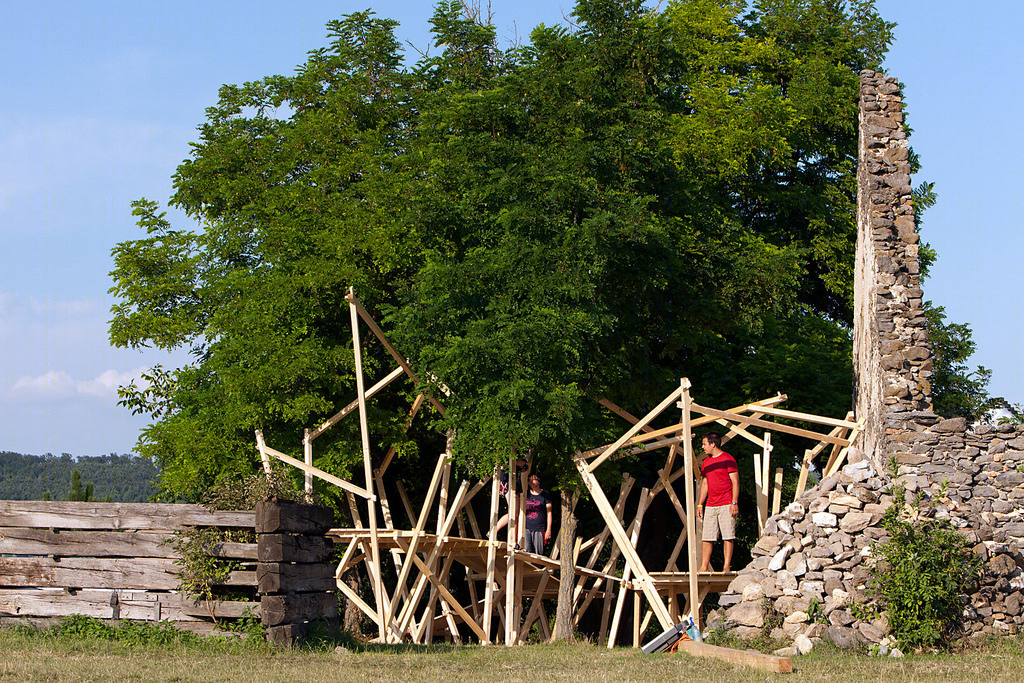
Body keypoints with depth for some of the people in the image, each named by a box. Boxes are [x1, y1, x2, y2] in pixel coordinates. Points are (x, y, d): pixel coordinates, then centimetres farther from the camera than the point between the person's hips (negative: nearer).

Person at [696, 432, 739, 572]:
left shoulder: (728, 459, -3)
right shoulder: (706, 463, 17)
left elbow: (735, 482, -5)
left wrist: (734, 503, -13)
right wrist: (700, 504, 16)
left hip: (726, 505, -6)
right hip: (710, 506, 6)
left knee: (728, 536, -6)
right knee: (706, 537, 2)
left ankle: (727, 566, -4)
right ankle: (704, 567, 4)